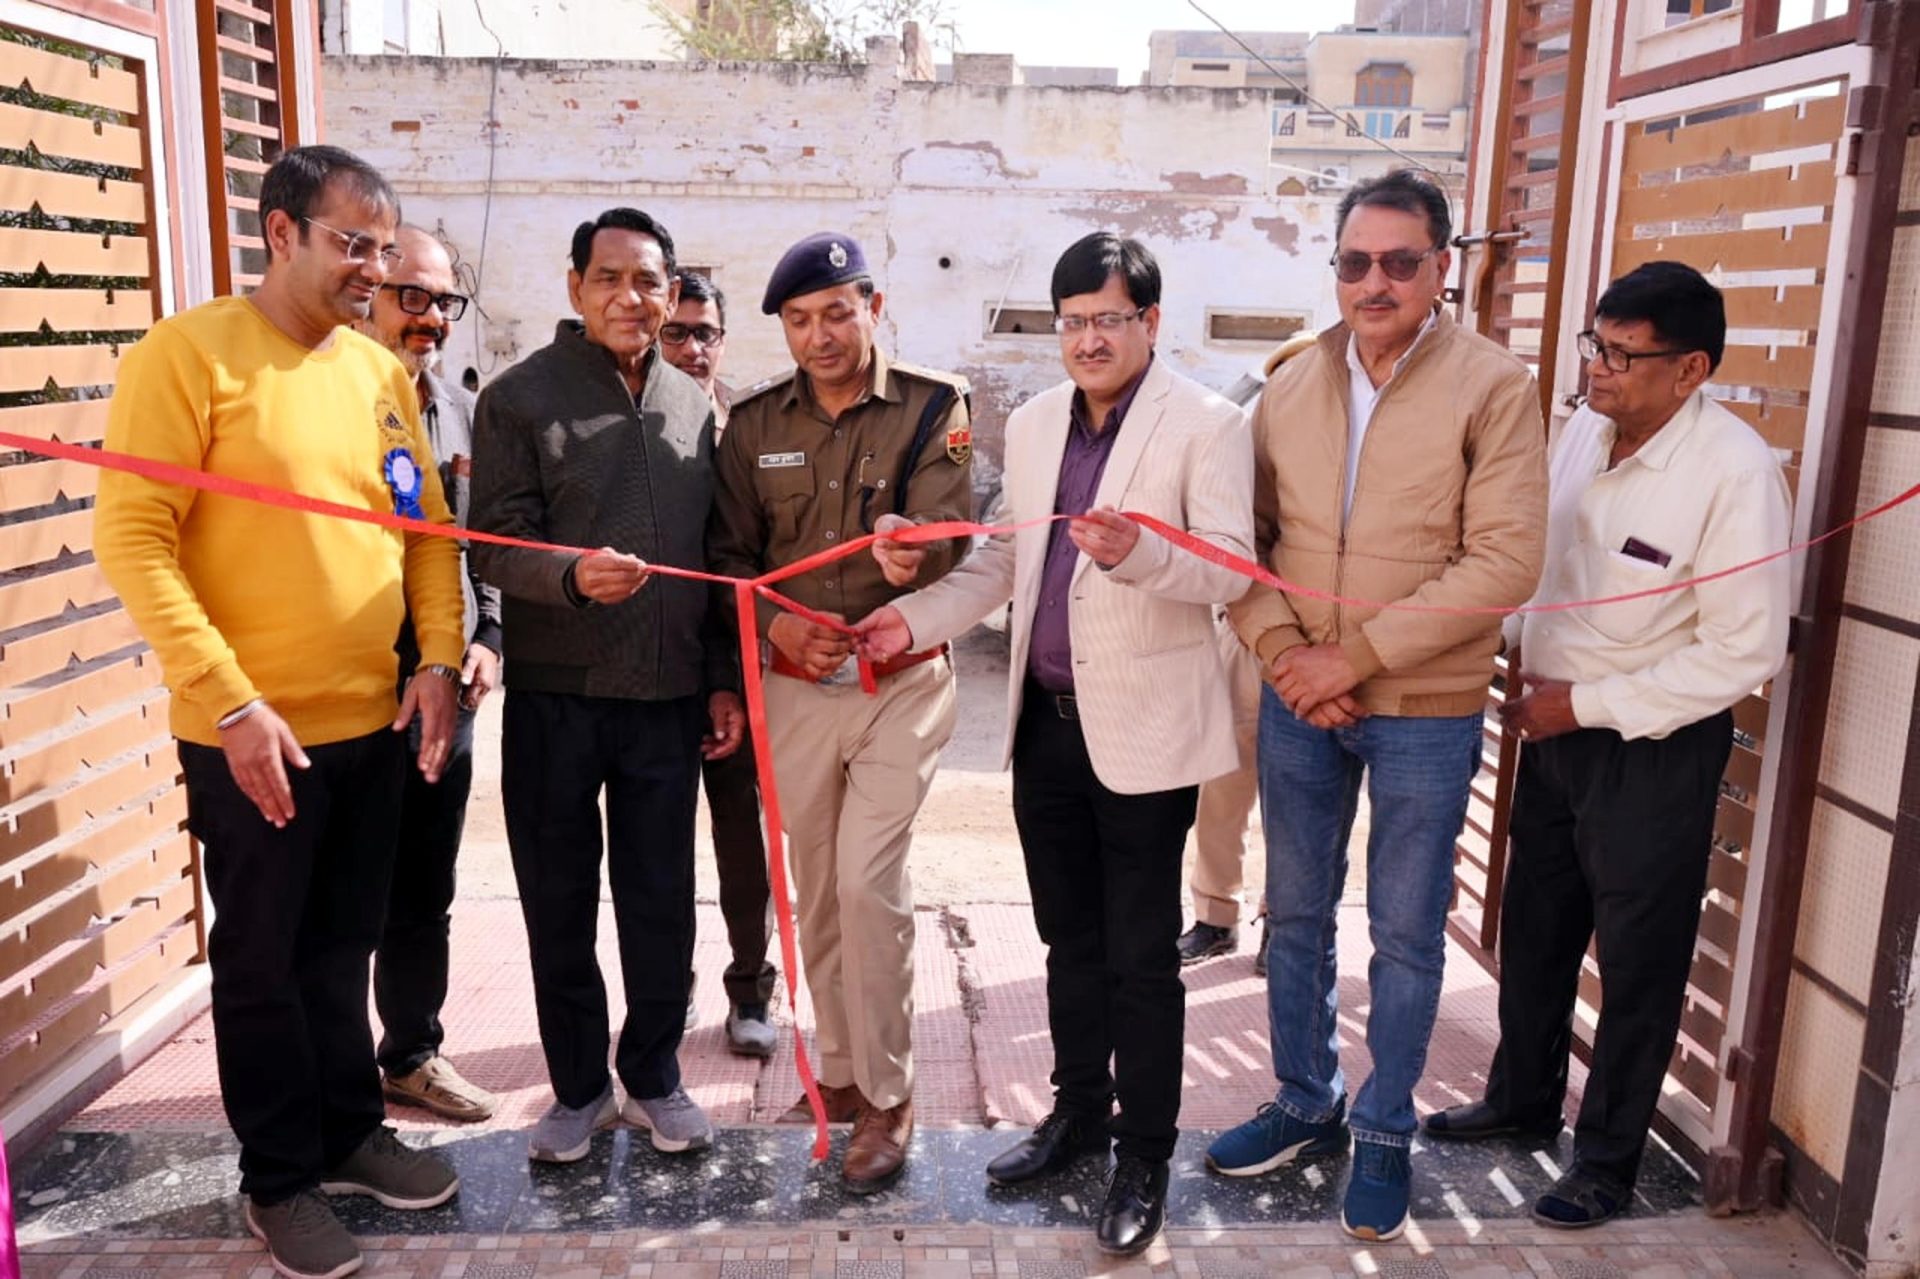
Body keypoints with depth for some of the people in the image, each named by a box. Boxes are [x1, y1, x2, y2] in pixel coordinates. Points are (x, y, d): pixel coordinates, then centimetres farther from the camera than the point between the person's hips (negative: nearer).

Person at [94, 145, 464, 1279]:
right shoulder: (187, 354, -11)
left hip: (374, 723, 5)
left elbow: (427, 525, 11)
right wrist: (229, 700, -20)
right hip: (253, 733, -5)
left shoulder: (382, 371, 7)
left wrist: (440, 658, -2)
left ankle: (353, 1131, 36)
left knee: (344, 947, 18)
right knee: (264, 961, 11)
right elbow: (132, 539, -15)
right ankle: (282, 1176, 27)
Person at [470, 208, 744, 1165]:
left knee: (661, 902, 11)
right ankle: (578, 1087, 28)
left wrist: (723, 679, 10)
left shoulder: (691, 405, 10)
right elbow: (494, 545, -9)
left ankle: (652, 1078, 30)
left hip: (667, 698, 3)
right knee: (559, 905, 10)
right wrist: (574, 576, -30)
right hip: (554, 696, -3)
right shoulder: (520, 397, -3)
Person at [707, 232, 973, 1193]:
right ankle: (842, 1070, 29)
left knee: (866, 881, -12)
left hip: (900, 681, -3)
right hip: (794, 684, 4)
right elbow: (729, 553, 8)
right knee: (816, 889, 11)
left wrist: (911, 545, -38)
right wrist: (775, 621, -11)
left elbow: (944, 535, -15)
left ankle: (886, 1097, 6)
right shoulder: (754, 422, 5)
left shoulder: (932, 406, -3)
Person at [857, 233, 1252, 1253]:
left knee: (1140, 955, 5)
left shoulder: (1206, 425, -8)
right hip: (1046, 720, 6)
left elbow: (1231, 567, -16)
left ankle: (1144, 1155, 22)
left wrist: (1136, 552, -33)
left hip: (1145, 728, -6)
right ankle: (1080, 1109, 36)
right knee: (1069, 938, 18)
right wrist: (917, 619, 2)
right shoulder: (1033, 424, 10)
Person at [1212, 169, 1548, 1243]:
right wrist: (1285, 652, -12)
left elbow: (1505, 561, -17)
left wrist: (1354, 655, -19)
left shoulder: (1494, 387, -10)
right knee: (1297, 915, 16)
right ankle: (1307, 1104, 36)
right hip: (1298, 704, 4)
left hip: (1426, 713, -4)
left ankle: (1385, 1134, 29)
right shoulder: (1292, 387, 2)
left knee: (1406, 934, 9)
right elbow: (1244, 537, 4)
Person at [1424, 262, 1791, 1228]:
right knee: (1532, 929, 20)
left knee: (1637, 962, 10)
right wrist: (1521, 659, -2)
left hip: (1657, 748, -6)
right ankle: (1522, 1098, 42)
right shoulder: (1582, 431, -1)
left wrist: (1585, 703, -18)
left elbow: (1745, 652, -21)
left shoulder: (1736, 473, -21)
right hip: (1556, 724, 7)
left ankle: (1606, 1159, 29)